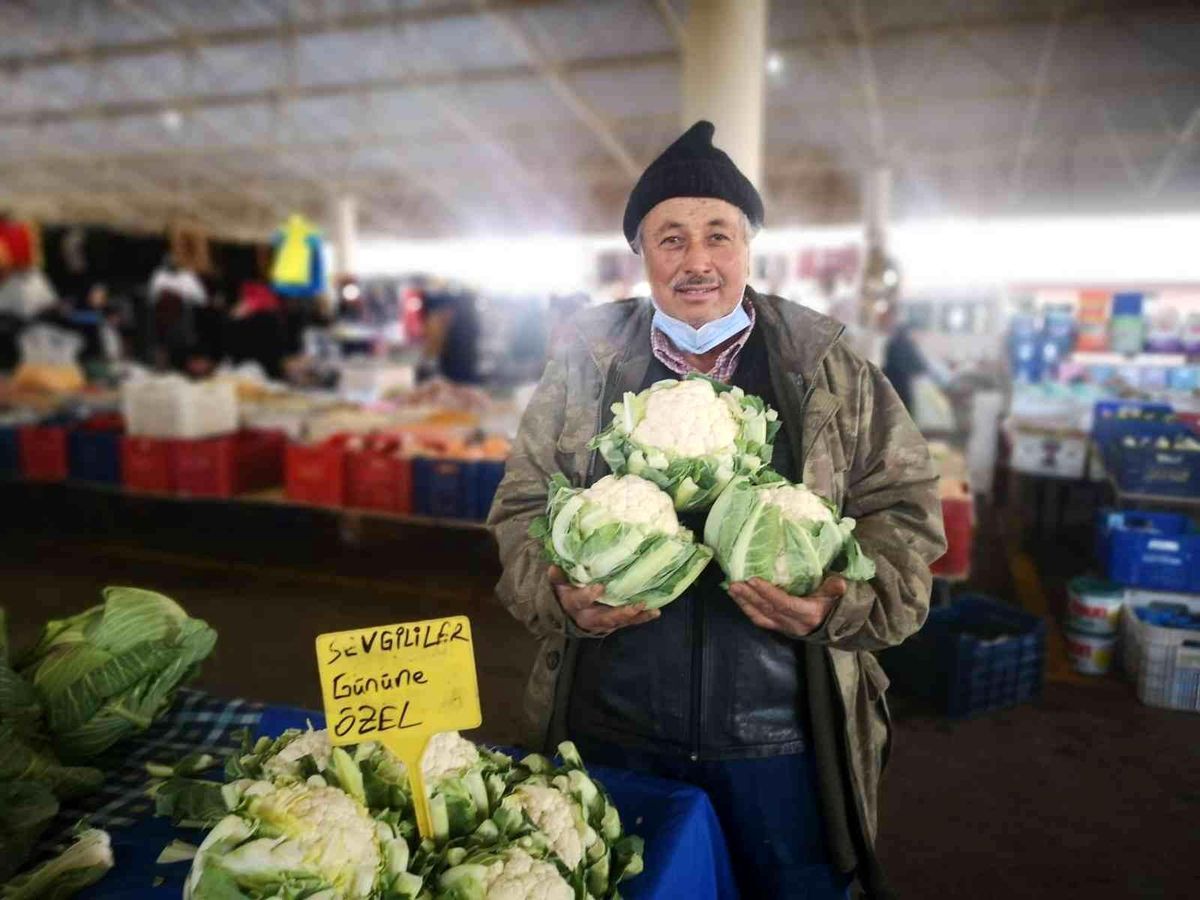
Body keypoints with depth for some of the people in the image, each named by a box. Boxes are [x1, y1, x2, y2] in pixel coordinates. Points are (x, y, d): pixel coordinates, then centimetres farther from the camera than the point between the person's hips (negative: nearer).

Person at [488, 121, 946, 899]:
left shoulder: (828, 368, -1)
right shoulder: (588, 361, 0)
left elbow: (902, 508, -1)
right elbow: (523, 506, 2)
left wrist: (844, 604, -19)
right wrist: (562, 596, -17)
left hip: (780, 739, 0)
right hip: (612, 731, 1)